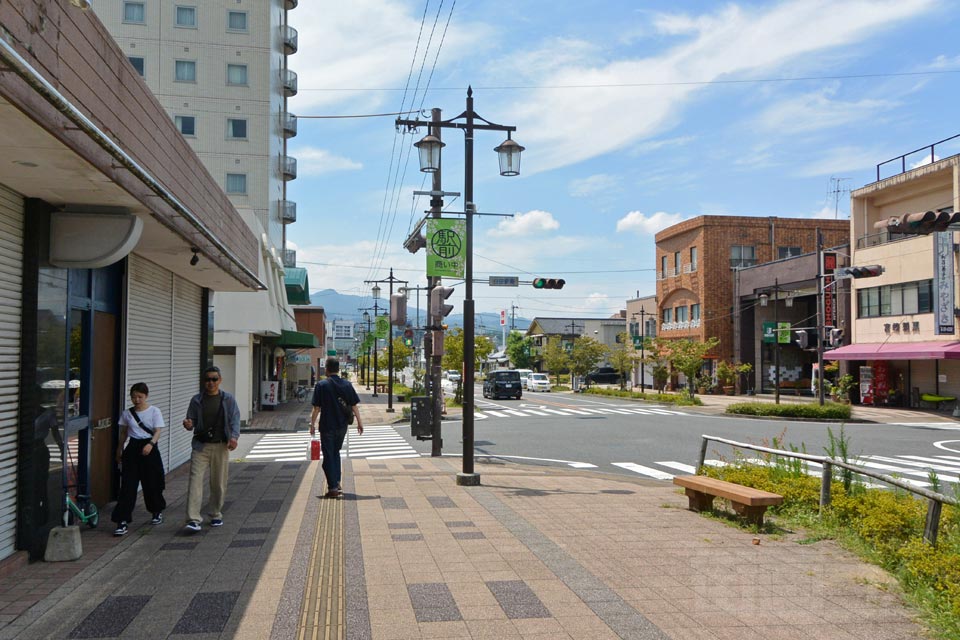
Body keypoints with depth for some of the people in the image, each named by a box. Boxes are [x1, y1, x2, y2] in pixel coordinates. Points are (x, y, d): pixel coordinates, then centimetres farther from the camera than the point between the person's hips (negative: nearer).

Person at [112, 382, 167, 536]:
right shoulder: (127, 414, 7)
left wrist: (151, 444, -28)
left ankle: (157, 512, 33)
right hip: (132, 448, 2)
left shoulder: (154, 412, -3)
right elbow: (123, 433, 17)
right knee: (127, 485, -6)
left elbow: (158, 431, -10)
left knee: (151, 483, 7)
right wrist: (120, 450, 20)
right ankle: (122, 522, -6)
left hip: (149, 449, -2)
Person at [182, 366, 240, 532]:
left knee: (219, 483, 8)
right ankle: (193, 519, -13)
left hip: (221, 446, 0)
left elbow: (235, 419, 1)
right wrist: (188, 425, -14)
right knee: (195, 480, -12)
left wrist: (234, 437, -16)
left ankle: (216, 515, 26)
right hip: (201, 445, 0)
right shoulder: (197, 400, 6)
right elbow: (191, 420, 10)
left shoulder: (228, 399, 3)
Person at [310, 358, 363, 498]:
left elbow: (316, 408, -8)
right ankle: (337, 482, 23)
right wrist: (359, 422, 10)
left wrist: (312, 424, 1)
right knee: (336, 453, 22)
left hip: (327, 426, -4)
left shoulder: (321, 385, -9)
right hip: (342, 426, 4)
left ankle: (333, 488, -1)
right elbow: (354, 406, 2)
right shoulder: (347, 385, 2)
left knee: (329, 456, 2)